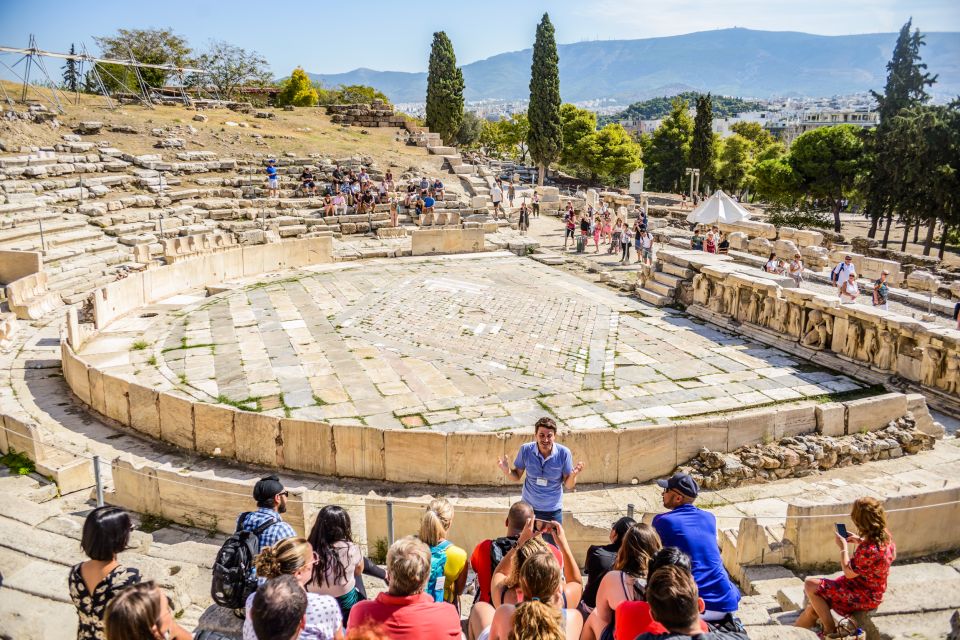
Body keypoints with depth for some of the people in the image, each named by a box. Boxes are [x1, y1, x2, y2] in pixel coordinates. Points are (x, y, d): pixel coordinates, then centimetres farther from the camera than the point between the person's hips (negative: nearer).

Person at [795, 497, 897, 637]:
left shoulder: (868, 548, -34)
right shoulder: (886, 536, -6)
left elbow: (849, 573, -21)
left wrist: (843, 547, -12)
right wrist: (860, 541, 9)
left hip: (864, 597, -9)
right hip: (872, 591, 9)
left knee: (810, 585, -7)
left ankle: (830, 630, 7)